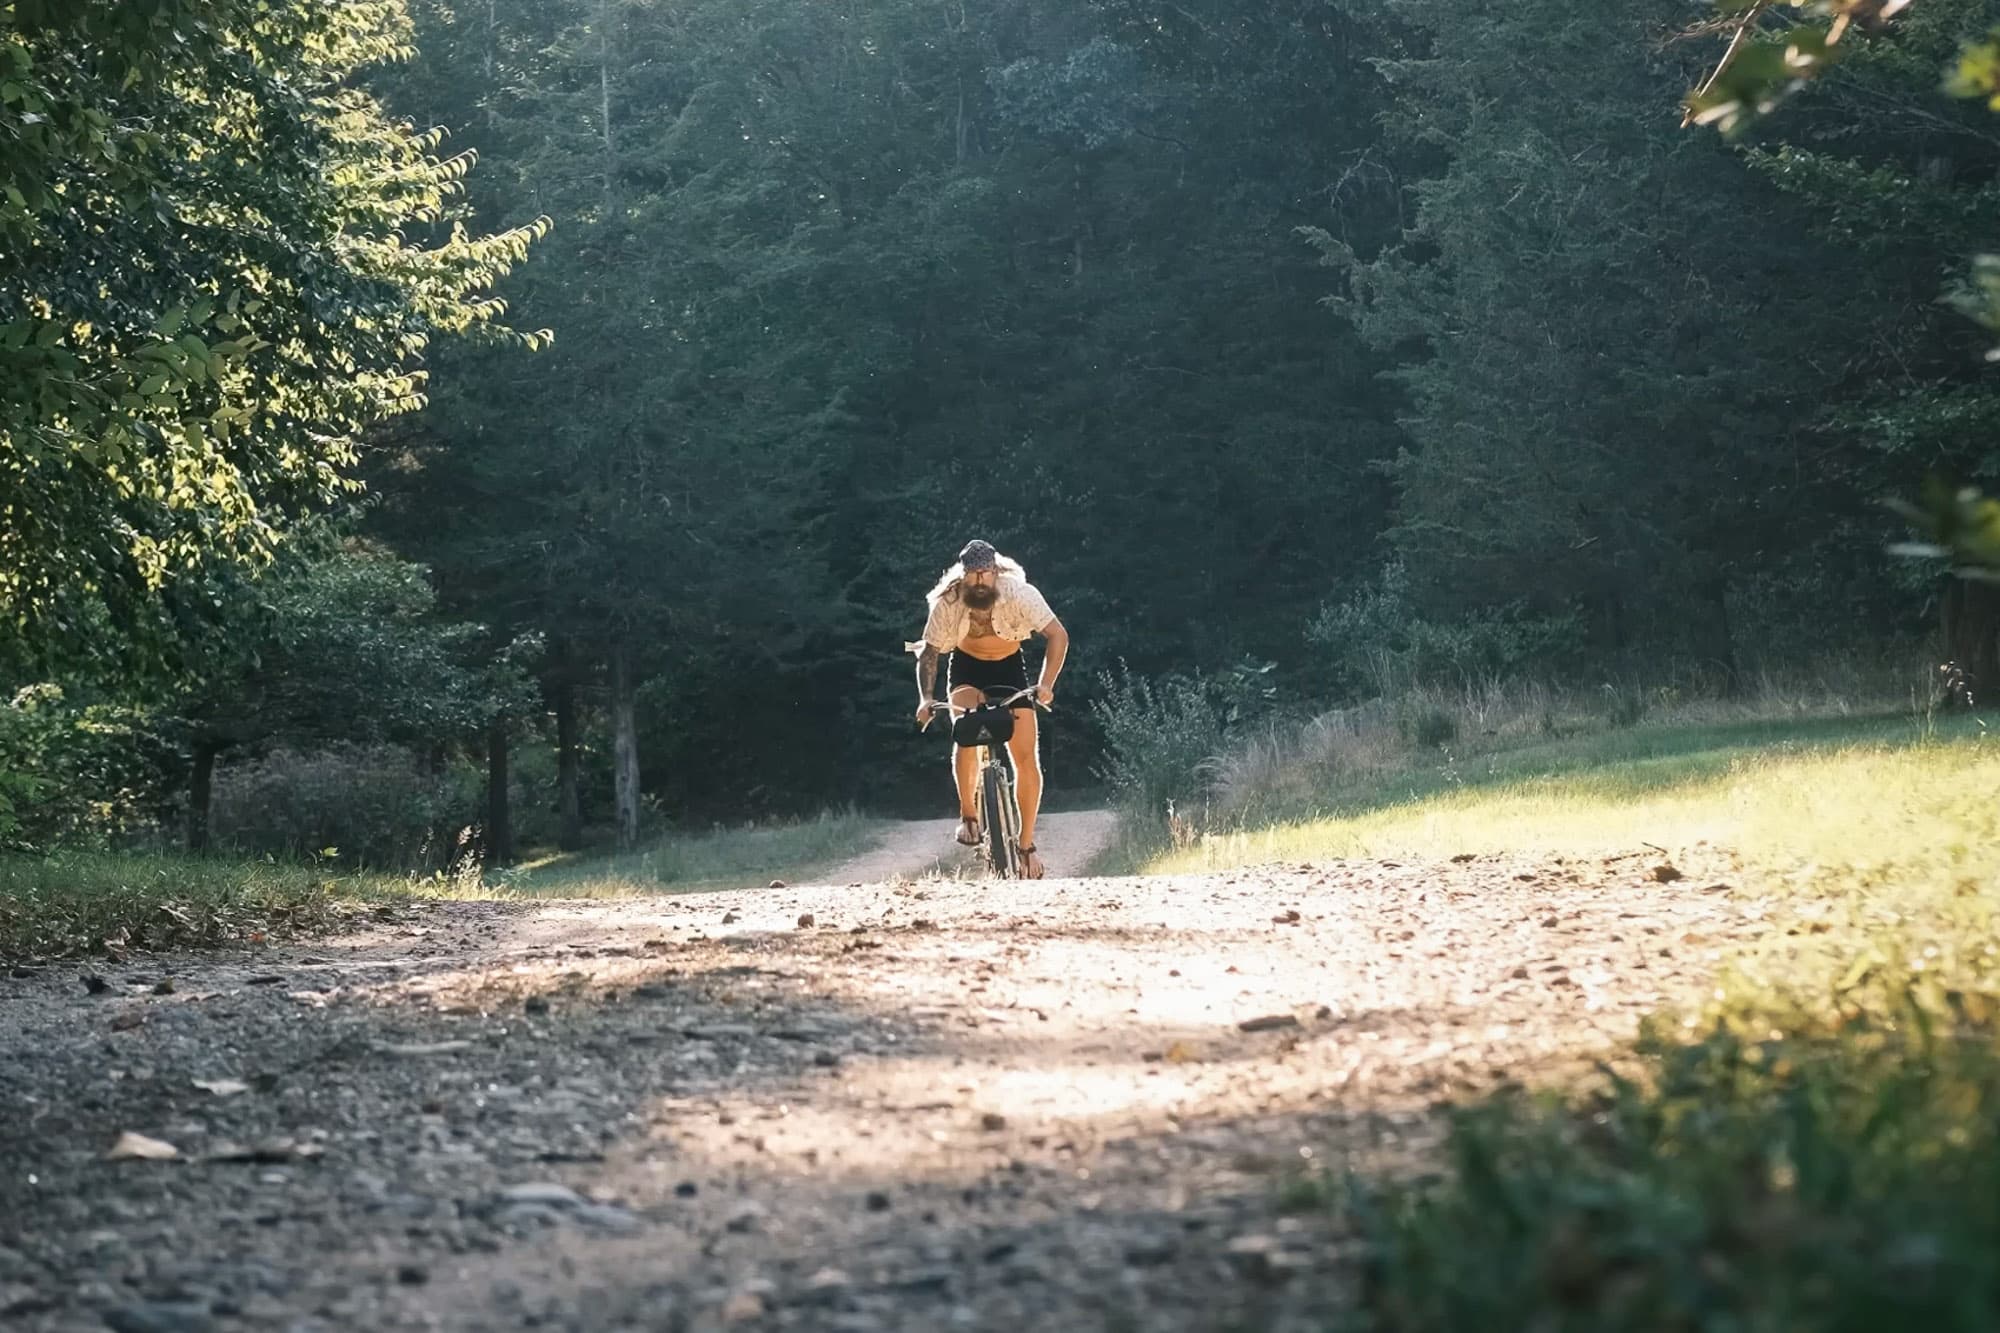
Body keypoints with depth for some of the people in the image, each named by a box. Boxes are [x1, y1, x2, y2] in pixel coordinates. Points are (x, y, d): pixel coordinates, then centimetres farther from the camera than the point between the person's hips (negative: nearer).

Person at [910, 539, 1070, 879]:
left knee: (1026, 756, -9)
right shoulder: (947, 603, -25)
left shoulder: (1020, 594, -28)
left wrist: (1045, 684, -41)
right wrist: (925, 698, -31)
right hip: (967, 668, 0)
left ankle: (1027, 844, 2)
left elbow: (1058, 635, -29)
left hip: (1010, 667, 0)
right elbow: (929, 652, -17)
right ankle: (968, 814, -10)